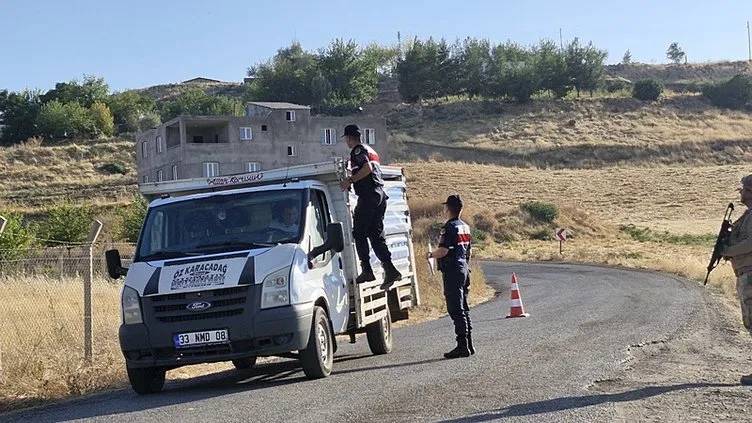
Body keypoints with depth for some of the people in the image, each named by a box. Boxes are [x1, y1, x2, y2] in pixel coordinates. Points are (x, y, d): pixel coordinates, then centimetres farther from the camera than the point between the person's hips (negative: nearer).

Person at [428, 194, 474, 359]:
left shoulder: (450, 227, -14)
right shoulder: (465, 227, 14)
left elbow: (443, 251, -22)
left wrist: (431, 254, -4)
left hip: (452, 271, -9)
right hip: (464, 269, 9)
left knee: (456, 310, -8)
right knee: (463, 308, 14)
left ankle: (462, 346, -9)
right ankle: (469, 345, 17)